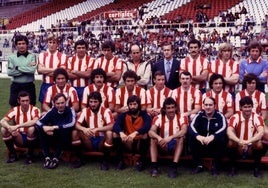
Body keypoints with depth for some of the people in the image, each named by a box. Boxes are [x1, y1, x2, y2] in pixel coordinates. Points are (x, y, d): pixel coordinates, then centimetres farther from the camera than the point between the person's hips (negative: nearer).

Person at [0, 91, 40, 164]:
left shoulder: (34, 109, -13)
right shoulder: (15, 110, -2)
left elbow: (35, 121, -35)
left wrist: (17, 126, -40)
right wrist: (9, 127, -35)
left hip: (31, 137, -3)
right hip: (19, 139, 4)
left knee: (32, 128, -36)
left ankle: (30, 155, -14)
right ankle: (12, 154, -2)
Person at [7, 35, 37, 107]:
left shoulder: (32, 56, 0)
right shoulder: (12, 57, 3)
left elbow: (33, 70, -16)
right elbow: (9, 72, -10)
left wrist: (17, 68, -10)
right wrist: (27, 69, -13)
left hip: (29, 86, -1)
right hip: (15, 86, 1)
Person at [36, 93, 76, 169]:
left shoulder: (70, 111, -9)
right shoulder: (52, 111, 0)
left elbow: (72, 124, -28)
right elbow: (39, 122, -5)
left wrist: (55, 127, -30)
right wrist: (44, 127, -28)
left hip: (66, 141, -3)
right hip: (53, 139, 3)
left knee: (65, 130, -34)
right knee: (40, 128, -19)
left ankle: (56, 158, -26)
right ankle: (47, 157, -19)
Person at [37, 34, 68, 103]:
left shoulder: (62, 56, -2)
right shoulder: (42, 55, 6)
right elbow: (39, 70, -9)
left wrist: (45, 71, -9)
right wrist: (55, 69, -13)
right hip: (45, 86, 2)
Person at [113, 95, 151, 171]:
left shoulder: (144, 115, -7)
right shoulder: (124, 115, 0)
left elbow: (147, 126, -29)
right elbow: (115, 126, -18)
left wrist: (135, 133, -45)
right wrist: (121, 133, -40)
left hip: (140, 144, -2)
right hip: (128, 144, 2)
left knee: (145, 134, -30)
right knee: (116, 134, -18)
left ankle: (142, 161, -12)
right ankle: (120, 161, -8)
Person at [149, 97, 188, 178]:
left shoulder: (182, 117, -9)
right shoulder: (159, 118, -6)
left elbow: (184, 131, -27)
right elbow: (151, 132, -20)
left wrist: (170, 138, -41)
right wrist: (159, 138, -42)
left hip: (176, 145, -1)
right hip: (163, 146, 2)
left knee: (181, 138, -31)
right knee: (153, 139, -24)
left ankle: (174, 167, -34)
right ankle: (154, 167, -26)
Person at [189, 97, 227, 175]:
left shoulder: (220, 116, -9)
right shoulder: (199, 115, -3)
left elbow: (223, 128, -27)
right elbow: (192, 126, -18)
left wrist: (212, 136, -46)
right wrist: (197, 136, -40)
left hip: (215, 145, -2)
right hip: (201, 146, 2)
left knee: (222, 139, -31)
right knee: (191, 137, -24)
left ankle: (215, 166, -12)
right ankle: (198, 165, -8)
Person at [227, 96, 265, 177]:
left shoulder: (257, 117, -9)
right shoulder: (235, 117, -11)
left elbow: (261, 133, -25)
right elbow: (229, 132, -27)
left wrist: (248, 142, -41)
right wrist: (240, 142, -46)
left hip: (252, 148, 0)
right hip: (238, 148, 0)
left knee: (259, 143, -30)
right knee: (231, 142, -30)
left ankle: (256, 168, -8)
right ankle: (233, 167, -8)